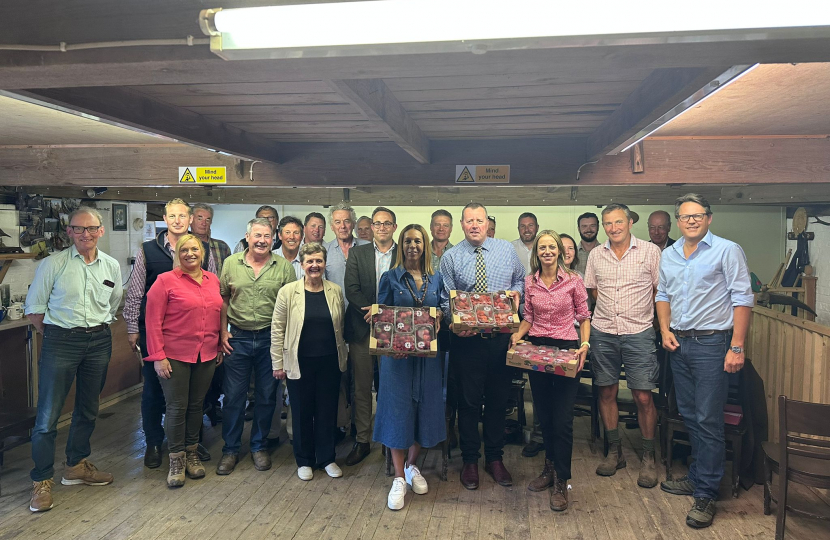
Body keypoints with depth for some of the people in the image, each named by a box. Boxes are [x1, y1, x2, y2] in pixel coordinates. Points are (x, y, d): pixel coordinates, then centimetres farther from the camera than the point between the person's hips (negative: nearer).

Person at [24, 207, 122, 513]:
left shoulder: (111, 266, 5)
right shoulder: (54, 264, -6)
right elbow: (34, 307, -1)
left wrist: (98, 329, 12)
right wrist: (54, 335, 1)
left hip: (99, 342, 4)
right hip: (61, 342, -4)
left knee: (88, 410, 15)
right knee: (48, 415, -3)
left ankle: (76, 467, 33)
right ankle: (42, 481, 11)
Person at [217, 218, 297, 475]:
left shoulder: (284, 266, -1)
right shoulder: (231, 263, 2)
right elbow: (223, 299, 8)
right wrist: (223, 332, 2)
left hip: (271, 339, 0)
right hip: (238, 338, 0)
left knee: (266, 396, 10)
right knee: (233, 396, 6)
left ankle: (259, 446, 27)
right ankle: (230, 449, 21)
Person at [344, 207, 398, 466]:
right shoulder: (357, 253, 8)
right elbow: (351, 289, -2)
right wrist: (371, 312, -13)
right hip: (362, 328, 1)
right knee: (362, 388, 6)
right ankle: (362, 440, 17)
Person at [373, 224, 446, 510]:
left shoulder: (436, 279, 9)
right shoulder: (390, 277, 2)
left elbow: (443, 313, 13)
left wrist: (440, 317, -9)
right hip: (398, 352, -3)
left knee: (425, 408, 8)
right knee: (398, 409, -1)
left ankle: (412, 466, 29)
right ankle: (399, 478, 10)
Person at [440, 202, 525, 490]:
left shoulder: (507, 249, 5)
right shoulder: (451, 257, -1)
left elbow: (521, 280, 17)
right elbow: (446, 300, -2)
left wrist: (517, 291, -5)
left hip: (500, 337, 2)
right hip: (467, 338, -2)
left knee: (498, 399, 12)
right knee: (469, 400, 7)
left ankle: (495, 458, 30)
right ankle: (470, 460, 25)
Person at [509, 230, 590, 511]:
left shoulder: (573, 280, -4)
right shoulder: (530, 282, 5)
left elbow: (584, 316, 0)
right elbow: (529, 317, 11)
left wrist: (584, 345, -13)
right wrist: (518, 334, -7)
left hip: (566, 350, -4)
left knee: (562, 418, -4)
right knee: (543, 414, 14)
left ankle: (561, 482, 9)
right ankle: (550, 468, 33)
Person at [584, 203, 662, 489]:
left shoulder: (650, 251, -1)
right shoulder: (596, 255, 7)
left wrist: (644, 315, 2)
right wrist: (613, 310, 8)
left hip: (638, 334, -3)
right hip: (603, 333, 3)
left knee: (643, 396, -3)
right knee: (607, 392, 8)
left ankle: (648, 458, 14)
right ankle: (614, 451, 23)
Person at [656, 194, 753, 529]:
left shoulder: (727, 250, -7)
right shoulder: (669, 254, 12)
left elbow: (743, 299, -10)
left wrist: (737, 347, -16)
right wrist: (665, 330, 6)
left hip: (712, 344, -6)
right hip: (679, 344, 6)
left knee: (708, 421, -4)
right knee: (690, 416, 15)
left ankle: (706, 495, 6)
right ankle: (698, 477, 30)